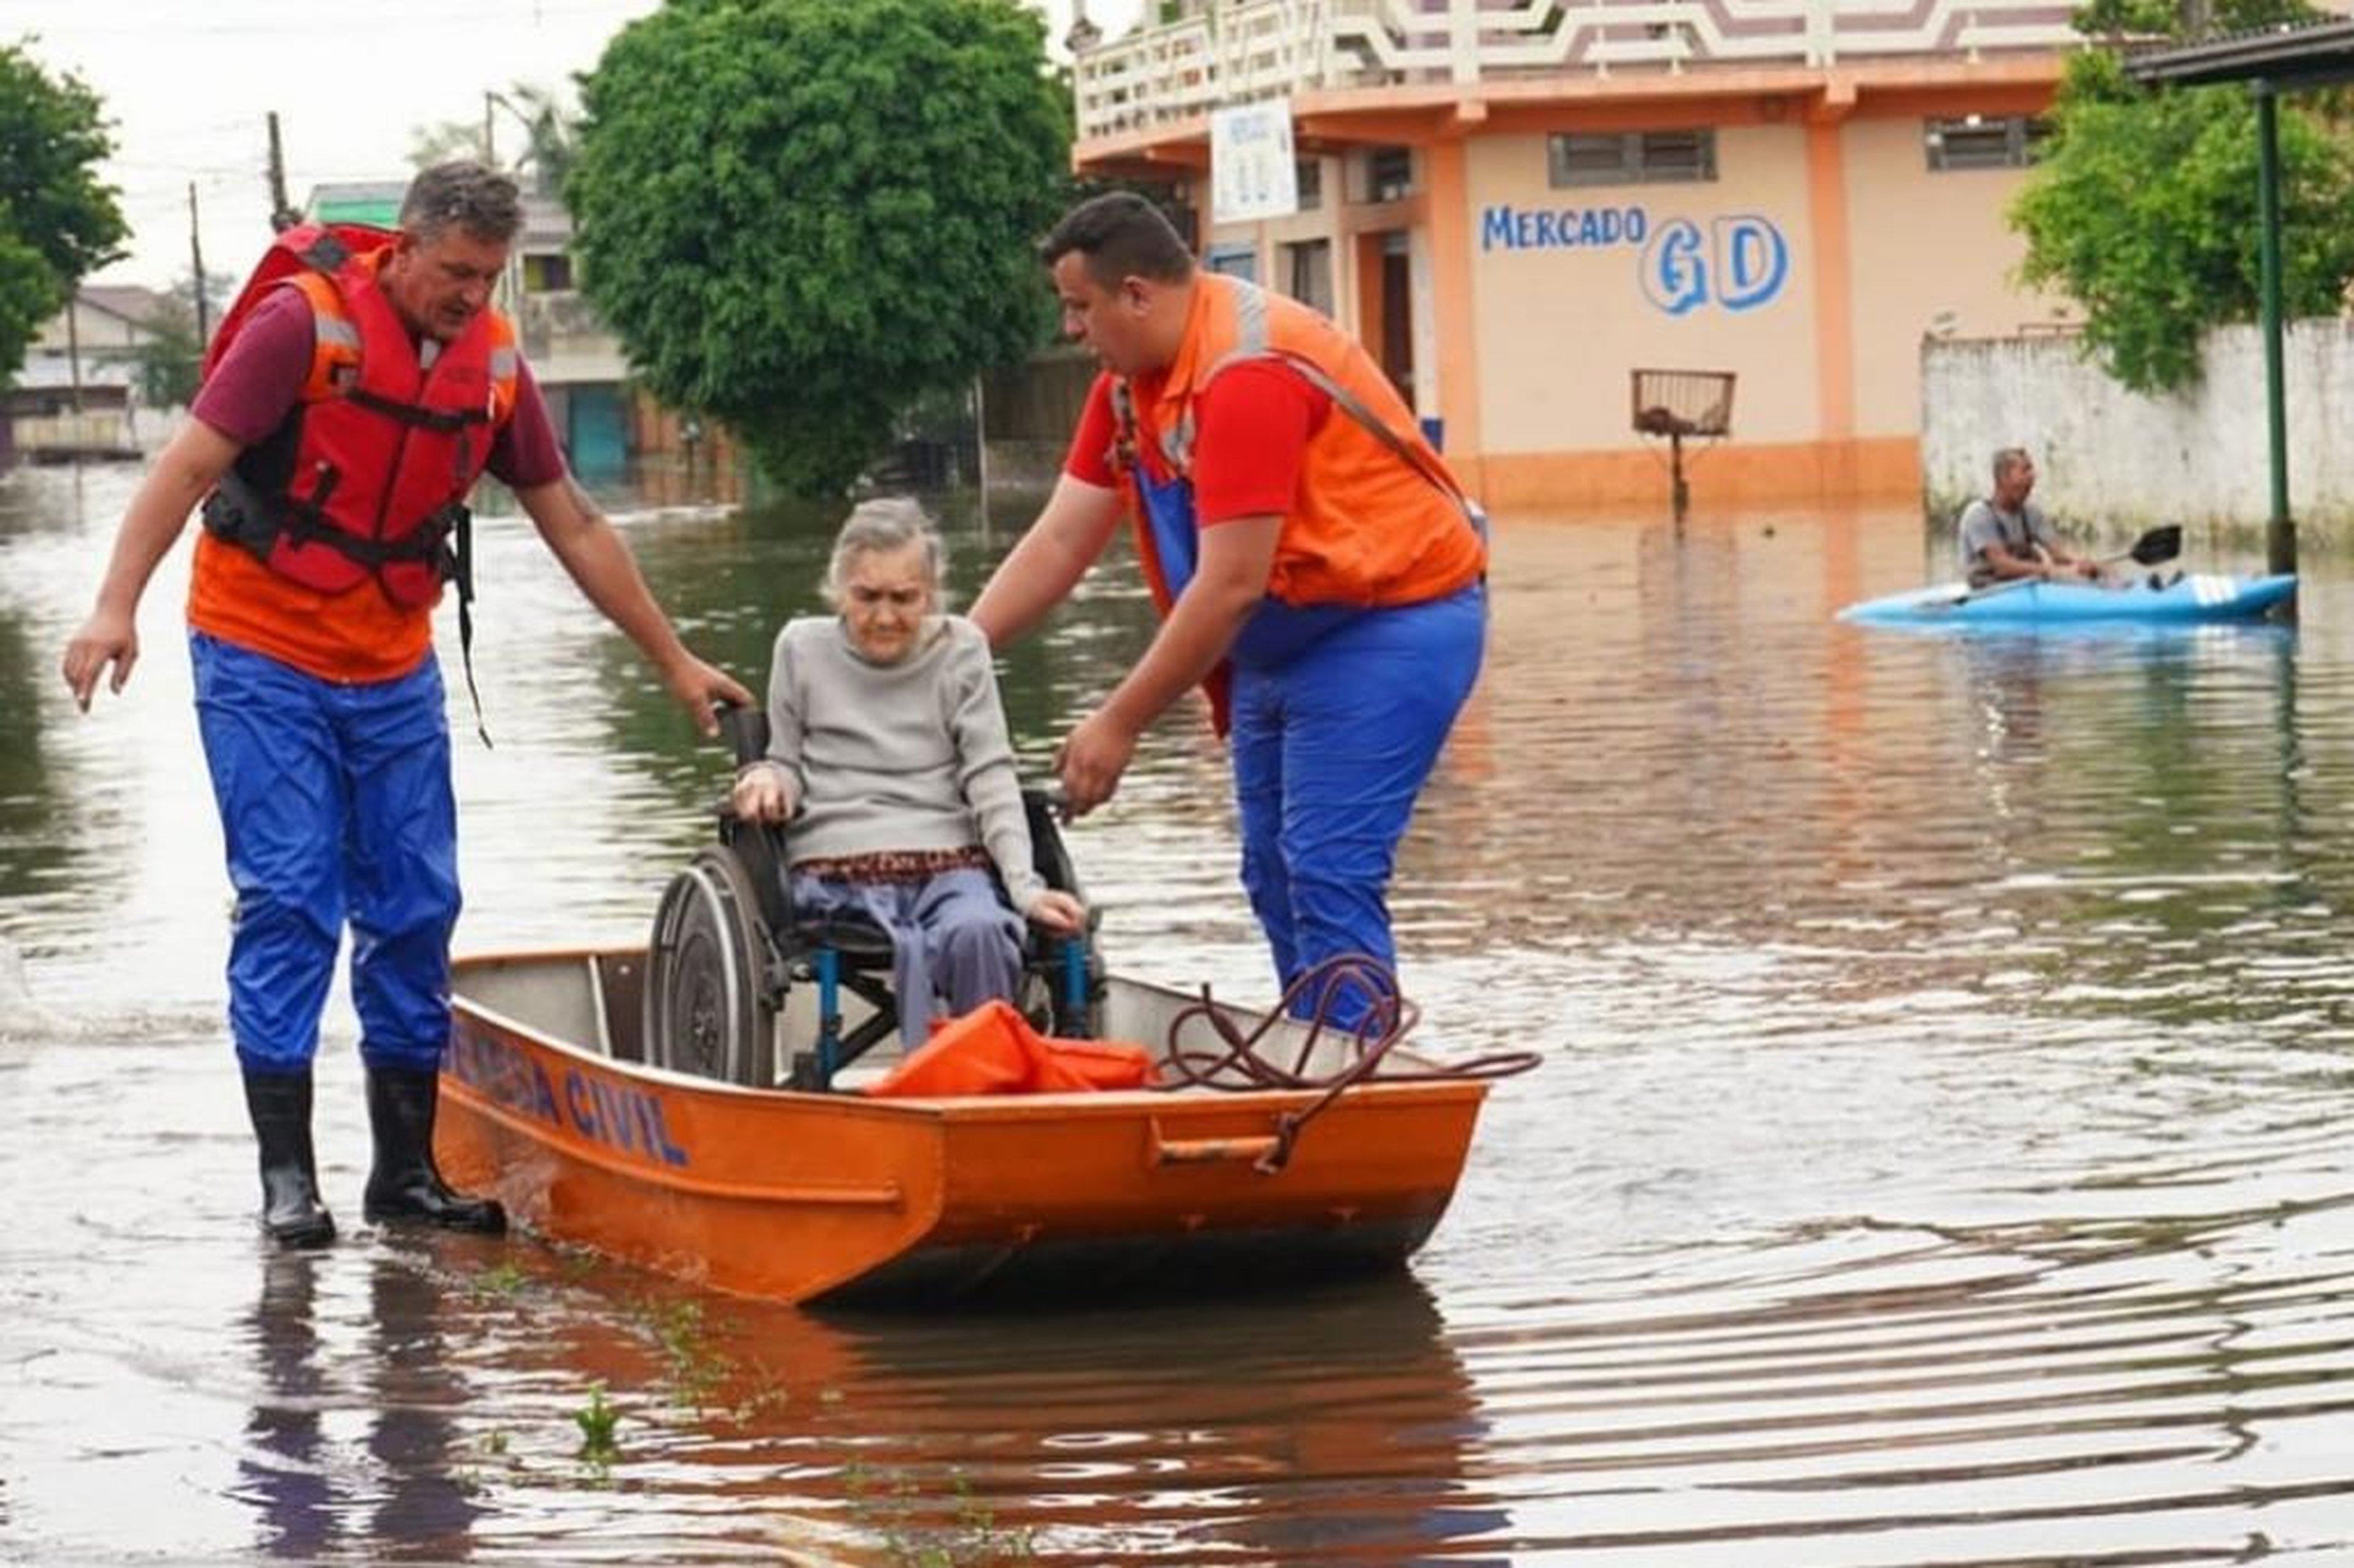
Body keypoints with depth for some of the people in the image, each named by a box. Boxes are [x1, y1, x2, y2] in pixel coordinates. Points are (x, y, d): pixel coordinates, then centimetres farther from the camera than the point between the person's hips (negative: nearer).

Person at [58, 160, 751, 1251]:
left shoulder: (493, 361, 1)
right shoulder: (305, 322, -15)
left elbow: (574, 528, 11)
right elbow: (187, 469, -17)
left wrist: (675, 662, 13)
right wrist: (117, 608, -27)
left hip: (394, 669, 5)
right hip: (263, 658, -5)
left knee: (415, 909, 4)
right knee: (289, 900, -10)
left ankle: (406, 1171, 12)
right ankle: (287, 1176, -6)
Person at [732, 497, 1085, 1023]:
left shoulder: (960, 649, 11)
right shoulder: (803, 649, 11)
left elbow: (991, 779, 5)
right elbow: (788, 762, 19)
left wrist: (1025, 886, -8)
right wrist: (768, 779, -8)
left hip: (950, 860, 1)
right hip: (837, 869, -1)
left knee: (979, 932, -35)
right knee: (908, 951, -36)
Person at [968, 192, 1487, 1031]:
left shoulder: (1248, 372, -26)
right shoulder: (1133, 379, 4)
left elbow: (1230, 586, -27)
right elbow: (1060, 542, 7)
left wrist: (1119, 726, -21)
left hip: (1386, 624, -10)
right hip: (1283, 642, 10)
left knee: (1328, 878, -15)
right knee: (1274, 876, 10)